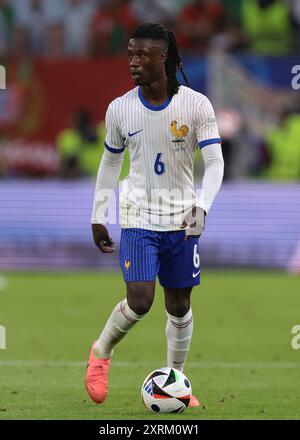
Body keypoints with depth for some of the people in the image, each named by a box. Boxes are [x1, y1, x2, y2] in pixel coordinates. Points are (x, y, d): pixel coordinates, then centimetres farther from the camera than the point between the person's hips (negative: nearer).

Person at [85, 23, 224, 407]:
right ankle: (100, 353, 11)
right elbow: (110, 163, 10)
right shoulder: (120, 109, -3)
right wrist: (97, 217, 9)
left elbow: (214, 162, -9)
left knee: (179, 304, 7)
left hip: (182, 218, 1)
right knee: (139, 300, -15)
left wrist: (202, 205, -25)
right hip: (138, 217, -1)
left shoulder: (196, 105, -8)